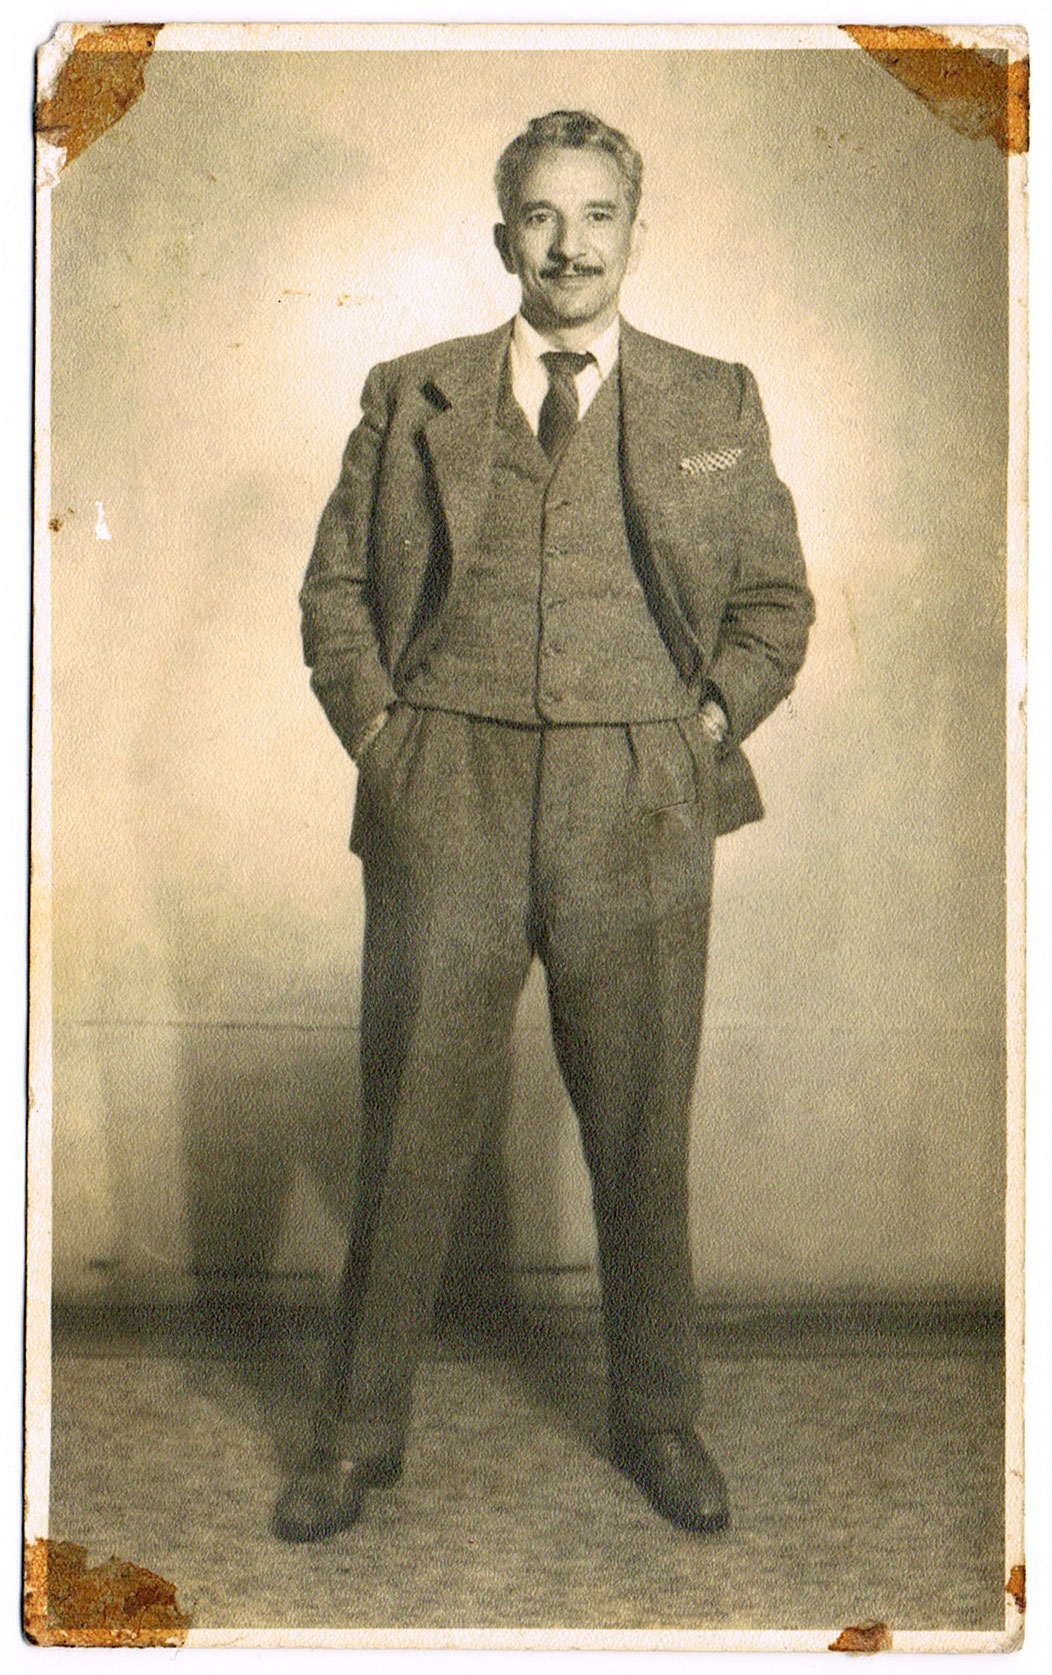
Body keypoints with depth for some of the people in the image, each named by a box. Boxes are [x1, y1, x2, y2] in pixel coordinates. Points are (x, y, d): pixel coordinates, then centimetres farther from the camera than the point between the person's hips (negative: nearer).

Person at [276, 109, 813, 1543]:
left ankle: (658, 1419, 27)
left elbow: (776, 604, 13)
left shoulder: (715, 407, 10)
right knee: (411, 1120, 3)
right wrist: (382, 742, 1)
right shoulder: (410, 399, 10)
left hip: (639, 807, 0)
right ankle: (360, 1430, 19)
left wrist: (697, 734, 1)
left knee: (643, 1128, 8)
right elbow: (336, 591, 13)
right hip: (445, 798, 0)